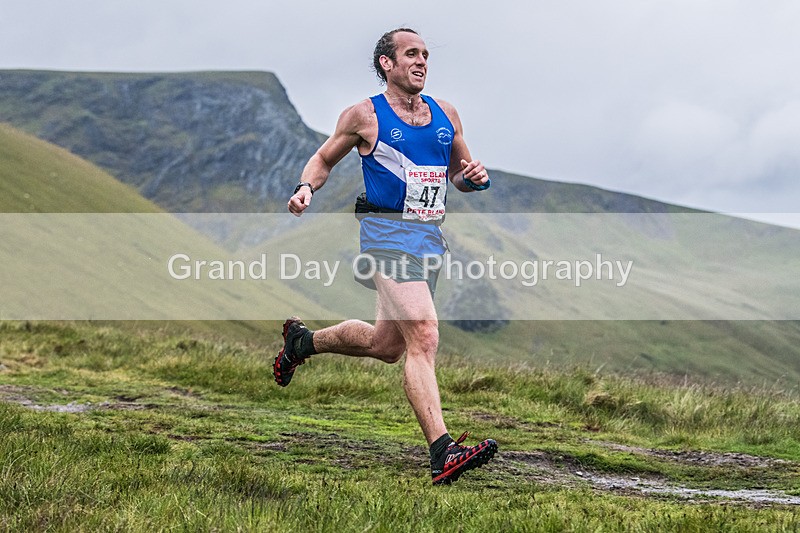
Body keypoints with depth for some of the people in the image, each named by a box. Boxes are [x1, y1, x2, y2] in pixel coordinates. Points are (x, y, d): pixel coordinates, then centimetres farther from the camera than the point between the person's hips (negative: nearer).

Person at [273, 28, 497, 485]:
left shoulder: (446, 114, 13)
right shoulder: (365, 115, -1)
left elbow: (460, 172, 23)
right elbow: (324, 159, 11)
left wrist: (474, 177, 0)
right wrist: (307, 188, -9)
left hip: (431, 239, 7)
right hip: (388, 232, -7)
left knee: (386, 345, 17)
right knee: (424, 337, -22)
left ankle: (303, 340, 44)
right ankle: (443, 452, -28)